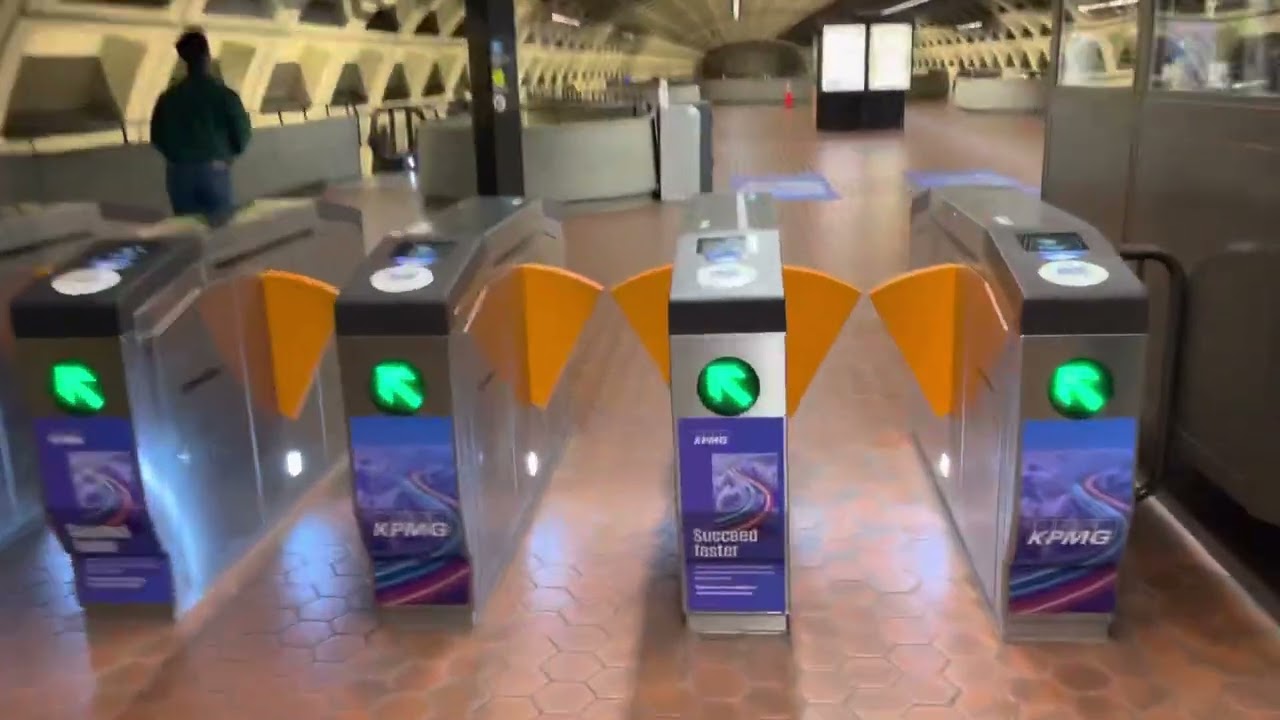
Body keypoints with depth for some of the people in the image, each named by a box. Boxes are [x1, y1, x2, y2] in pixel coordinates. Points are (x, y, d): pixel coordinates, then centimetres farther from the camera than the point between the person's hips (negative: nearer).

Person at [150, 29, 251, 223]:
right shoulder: (224, 95, -7)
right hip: (214, 170, -3)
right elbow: (241, 136, -4)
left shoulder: (168, 97, 2)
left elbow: (157, 138, 6)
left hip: (178, 172, 3)